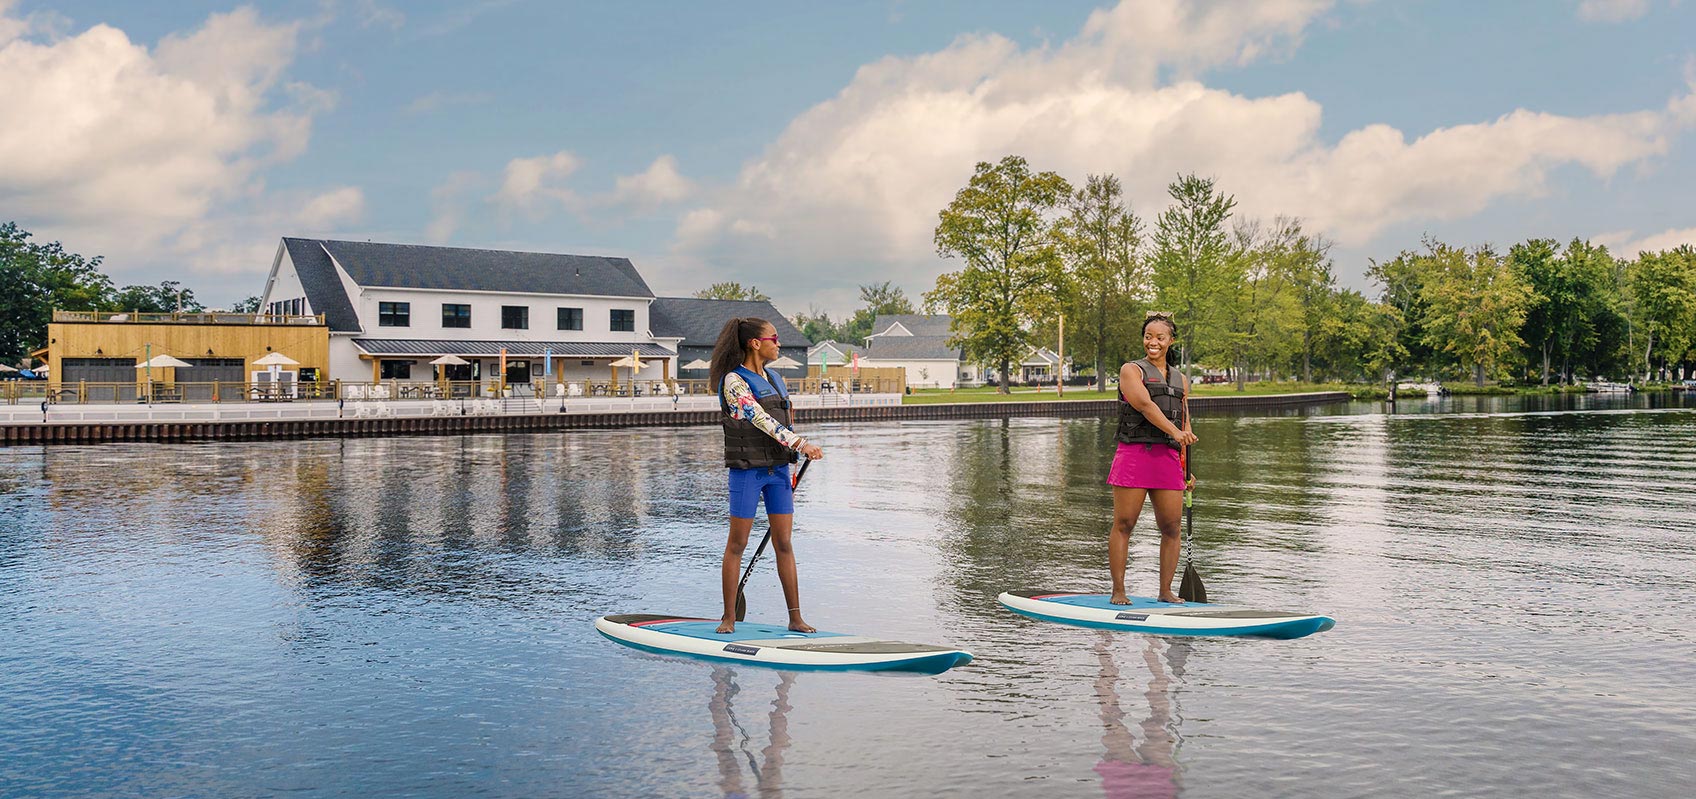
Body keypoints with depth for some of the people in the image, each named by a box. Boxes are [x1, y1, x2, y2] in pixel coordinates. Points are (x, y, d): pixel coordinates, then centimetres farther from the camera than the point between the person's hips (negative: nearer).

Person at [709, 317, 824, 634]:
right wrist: (801, 444, -30)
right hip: (747, 469, -6)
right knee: (737, 544, 1)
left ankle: (795, 618, 9)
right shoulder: (734, 381, -10)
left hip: (778, 468, 6)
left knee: (784, 543, 6)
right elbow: (762, 420, -21)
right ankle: (729, 618, 10)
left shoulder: (776, 380, 13)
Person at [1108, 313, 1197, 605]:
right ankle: (1118, 591, 2)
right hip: (1134, 453, -5)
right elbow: (1145, 404, -13)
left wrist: (1184, 470, 18)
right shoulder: (1131, 370, 3)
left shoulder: (1181, 380, 20)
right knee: (1123, 524, -5)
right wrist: (1175, 432, -24)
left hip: (1167, 458, 5)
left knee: (1172, 528, 2)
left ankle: (1166, 591, 13)